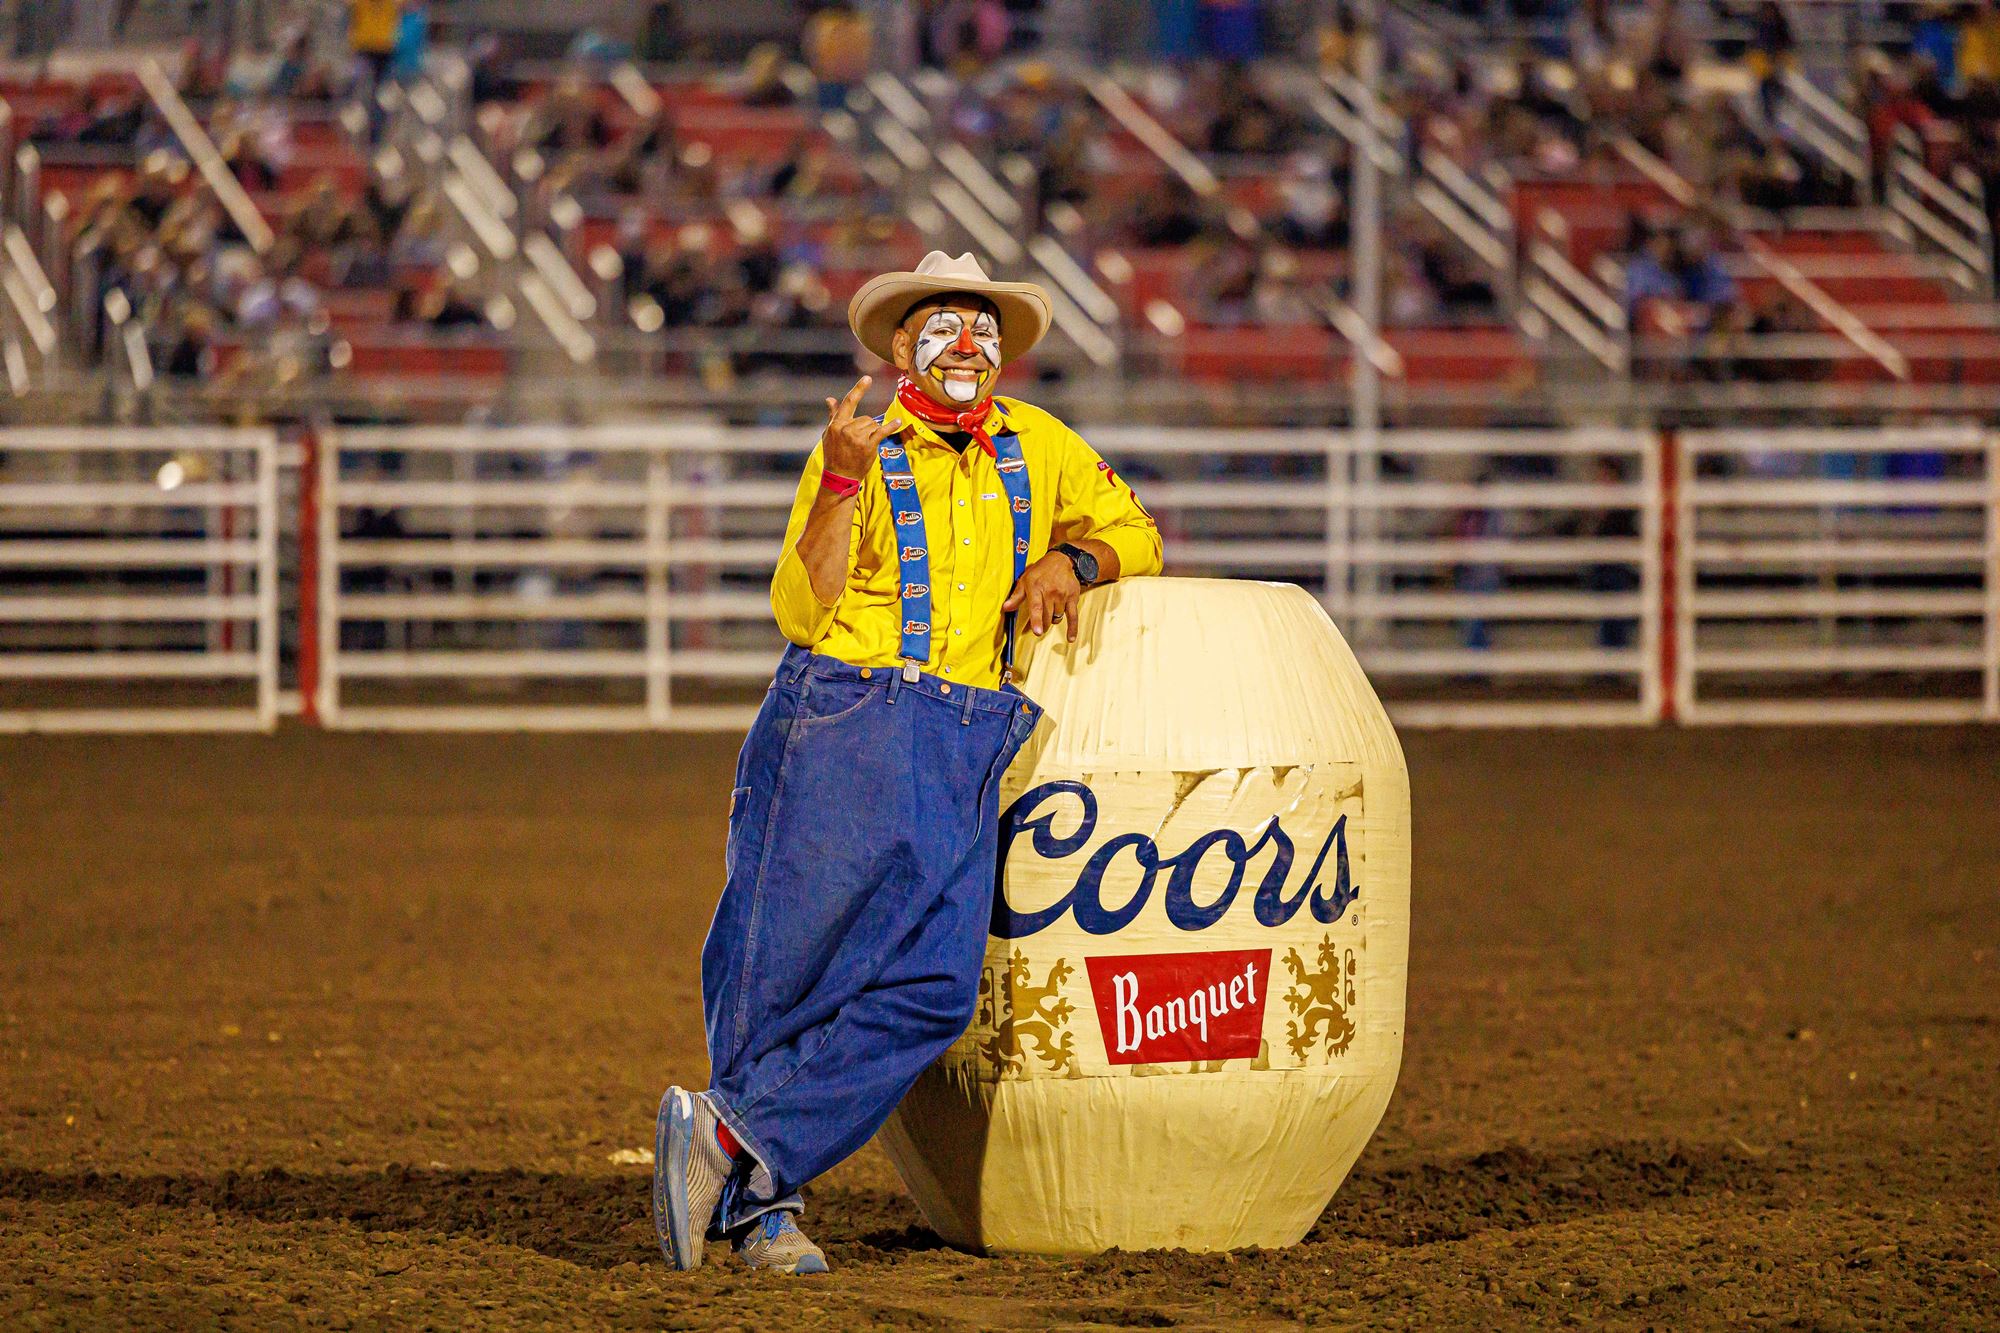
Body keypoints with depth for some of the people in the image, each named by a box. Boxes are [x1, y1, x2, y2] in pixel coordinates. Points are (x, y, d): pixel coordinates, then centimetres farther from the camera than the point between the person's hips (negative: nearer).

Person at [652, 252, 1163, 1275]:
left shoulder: (1038, 447, 17)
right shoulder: (862, 454, 3)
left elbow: (1135, 537, 30)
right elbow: (801, 609, -7)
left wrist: (1072, 559, 8)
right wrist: (842, 482, -18)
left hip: (971, 749, 4)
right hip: (845, 726, -4)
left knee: (930, 985, -12)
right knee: (793, 960, -8)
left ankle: (732, 1137, -11)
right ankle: (760, 1201, 4)